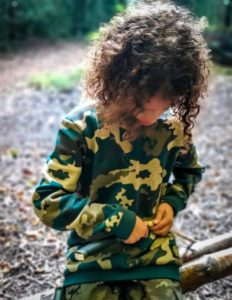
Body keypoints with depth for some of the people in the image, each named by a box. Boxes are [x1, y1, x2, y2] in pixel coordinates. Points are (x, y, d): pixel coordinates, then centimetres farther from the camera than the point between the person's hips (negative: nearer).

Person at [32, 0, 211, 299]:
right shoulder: (83, 125, -16)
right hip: (94, 257, -2)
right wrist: (117, 221, -19)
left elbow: (189, 171, 17)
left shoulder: (173, 125, -5)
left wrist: (173, 201, -3)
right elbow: (48, 201, -17)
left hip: (155, 254, 3)